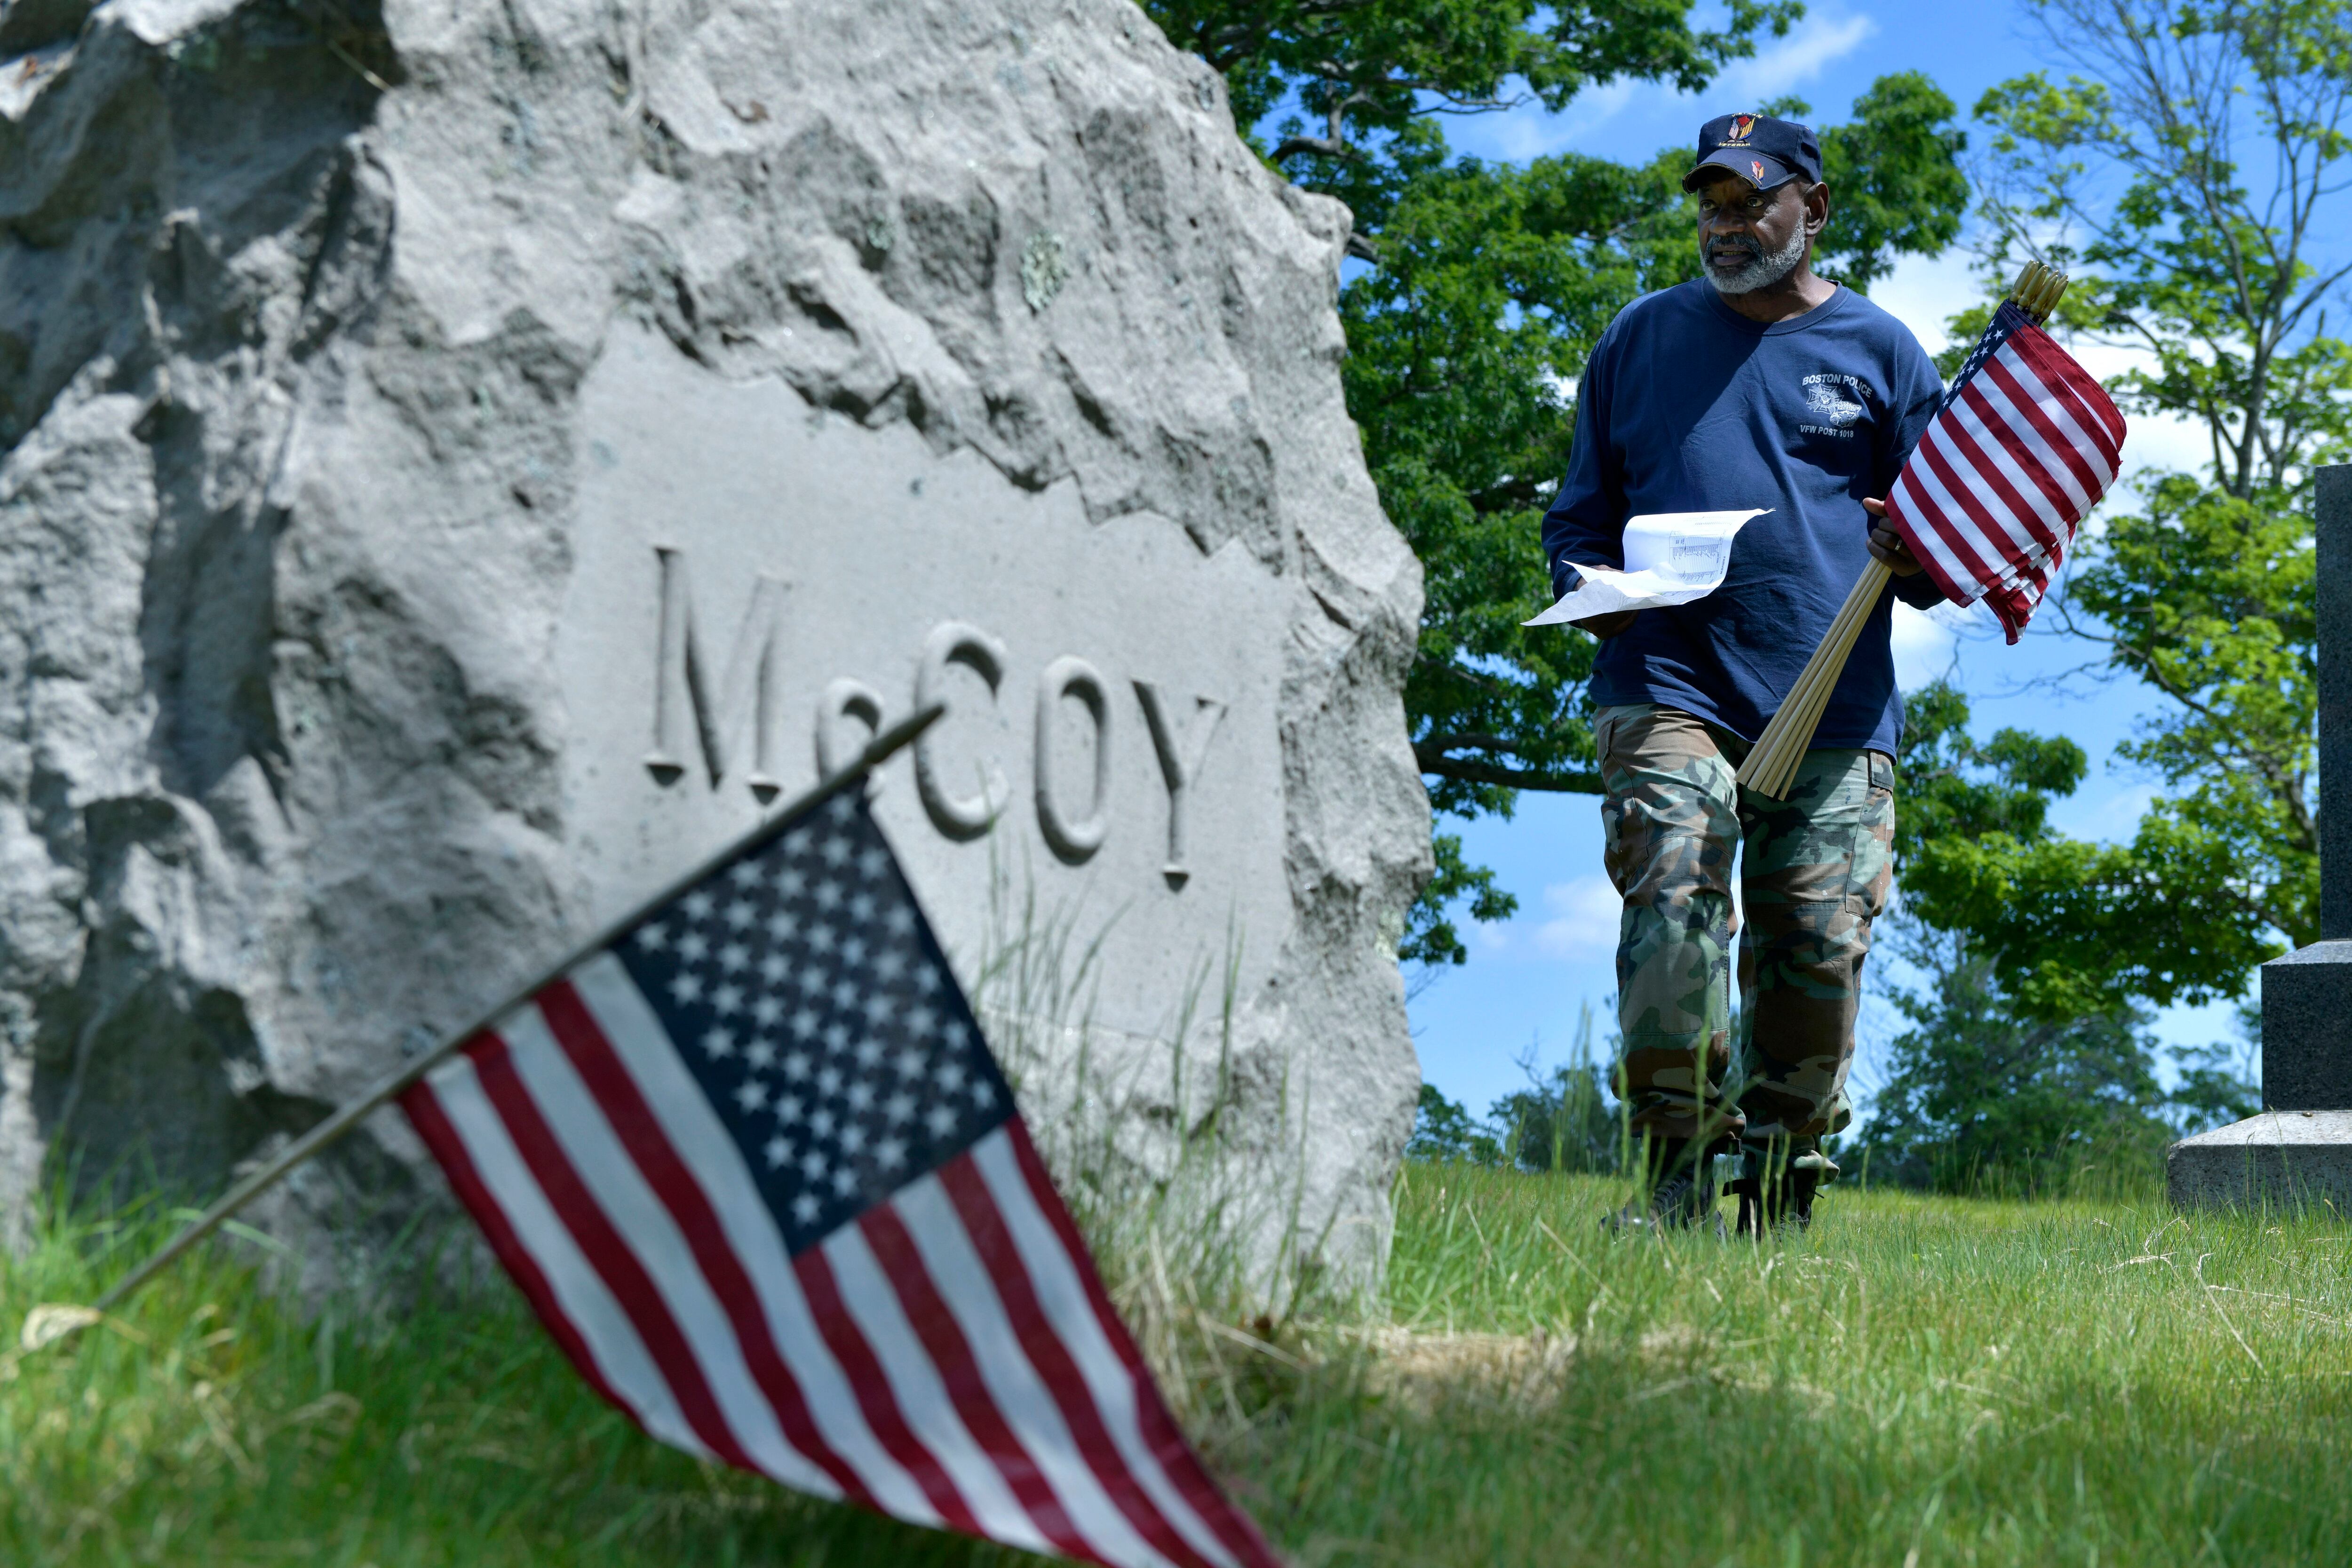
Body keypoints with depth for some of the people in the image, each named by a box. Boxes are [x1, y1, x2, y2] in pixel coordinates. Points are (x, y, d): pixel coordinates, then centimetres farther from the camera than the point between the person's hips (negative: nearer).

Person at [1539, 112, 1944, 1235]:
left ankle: (1778, 1195, 12)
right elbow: (1580, 512, 23)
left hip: (1836, 708, 1)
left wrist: (1910, 558, -7)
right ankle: (1674, 1177, -13)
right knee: (1674, 902, -20)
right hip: (1670, 686, 0)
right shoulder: (1642, 336, 18)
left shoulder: (1880, 351, 16)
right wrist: (1589, 586, 1)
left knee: (1818, 945, -3)